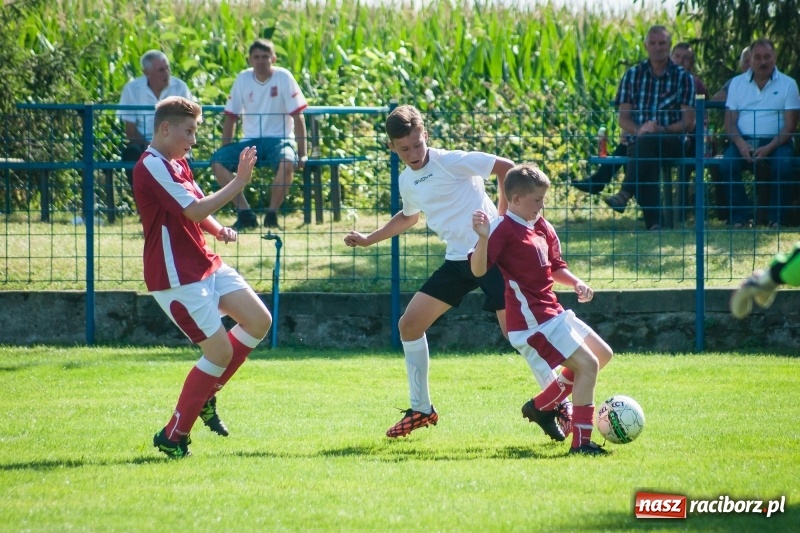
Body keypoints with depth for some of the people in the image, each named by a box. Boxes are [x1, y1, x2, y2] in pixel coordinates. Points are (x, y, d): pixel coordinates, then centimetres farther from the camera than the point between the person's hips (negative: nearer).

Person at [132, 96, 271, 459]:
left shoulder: (177, 164, 14)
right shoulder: (152, 167, -18)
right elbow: (195, 210, -25)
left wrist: (218, 231, -1)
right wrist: (239, 182, -21)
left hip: (204, 264, 10)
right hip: (176, 276, -10)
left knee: (259, 321, 5)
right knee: (220, 352, -9)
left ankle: (206, 395, 17)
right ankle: (173, 436, 2)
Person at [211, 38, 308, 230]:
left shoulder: (283, 77, -8)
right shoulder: (243, 79, 1)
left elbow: (298, 116, -8)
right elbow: (231, 116, 7)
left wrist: (302, 154, -13)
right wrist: (225, 150, -1)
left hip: (279, 139, -3)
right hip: (250, 141, 3)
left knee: (287, 163, -37)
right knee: (218, 161, -22)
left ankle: (272, 214, -17)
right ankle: (245, 213, -14)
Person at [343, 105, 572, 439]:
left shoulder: (450, 162, -14)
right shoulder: (406, 181, 10)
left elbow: (506, 168, -17)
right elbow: (409, 217, 32)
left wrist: (502, 216, -15)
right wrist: (369, 240, 28)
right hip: (458, 260, 8)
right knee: (409, 324, 3)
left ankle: (561, 406, -3)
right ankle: (421, 410, 15)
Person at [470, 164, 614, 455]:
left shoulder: (543, 228, 12)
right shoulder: (503, 229, -15)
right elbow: (478, 269, -25)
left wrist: (576, 283, 6)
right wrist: (483, 238, -42)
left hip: (552, 313, 10)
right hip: (533, 321, -10)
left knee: (603, 355, 20)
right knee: (587, 364, -15)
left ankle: (541, 406, 25)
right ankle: (581, 441, -11)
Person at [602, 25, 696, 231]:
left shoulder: (683, 77, 8)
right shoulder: (633, 75, 15)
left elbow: (689, 123, 2)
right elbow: (623, 119, 9)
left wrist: (661, 129, -16)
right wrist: (638, 130, -13)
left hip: (672, 142, -1)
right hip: (638, 141, 1)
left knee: (647, 142, -37)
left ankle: (625, 194, -46)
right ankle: (654, 221, -44)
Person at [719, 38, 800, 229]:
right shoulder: (737, 83, 12)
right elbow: (730, 120, 6)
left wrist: (769, 148, -18)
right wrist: (741, 144, -15)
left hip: (775, 141, -2)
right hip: (744, 140, 2)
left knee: (783, 166, -33)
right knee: (727, 165, -29)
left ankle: (776, 219, -17)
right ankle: (741, 215, -16)